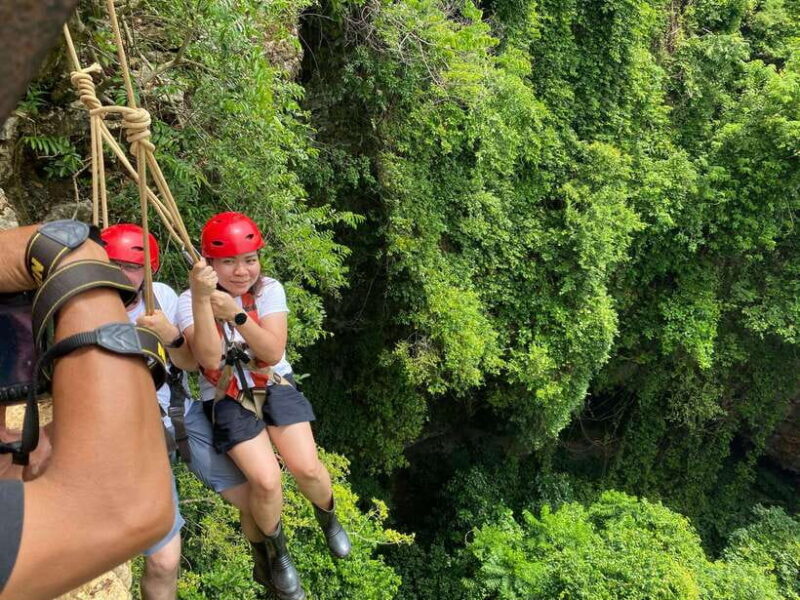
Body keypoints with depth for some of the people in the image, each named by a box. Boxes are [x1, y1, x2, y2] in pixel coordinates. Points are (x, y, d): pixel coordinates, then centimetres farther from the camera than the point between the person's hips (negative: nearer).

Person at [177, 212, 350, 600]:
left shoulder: (268, 290, -8)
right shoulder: (189, 302, -13)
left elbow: (273, 353, -16)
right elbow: (209, 359, -27)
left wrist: (236, 314, -30)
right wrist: (201, 299, -37)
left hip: (275, 386, 2)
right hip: (227, 400, -1)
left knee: (307, 468, -16)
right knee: (265, 481, -21)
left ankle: (327, 517, 21)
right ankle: (276, 550, 11)